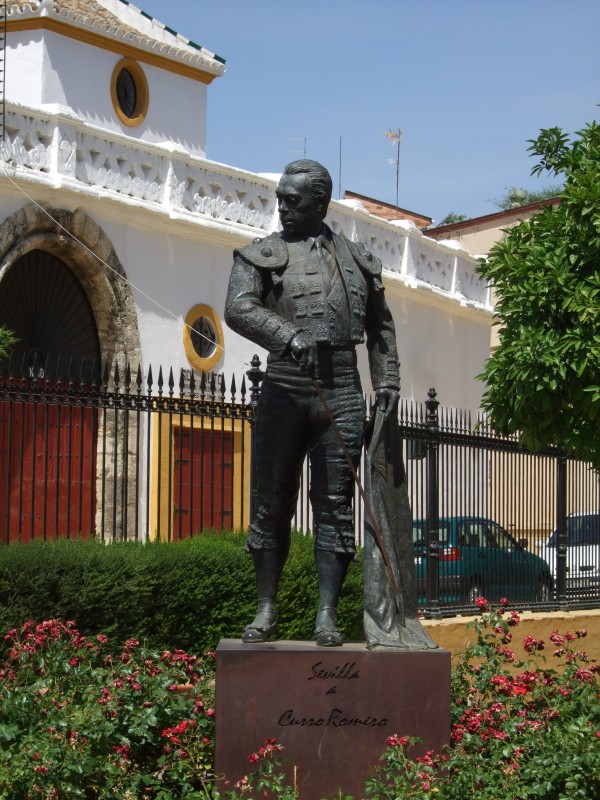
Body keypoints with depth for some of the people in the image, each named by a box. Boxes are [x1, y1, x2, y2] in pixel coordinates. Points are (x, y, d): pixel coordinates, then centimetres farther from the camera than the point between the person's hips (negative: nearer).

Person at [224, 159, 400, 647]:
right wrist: (288, 335, -26)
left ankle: (328, 616, 3)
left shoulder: (357, 259, 14)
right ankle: (266, 612, 13)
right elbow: (238, 308, -10)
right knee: (272, 504, 4)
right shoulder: (262, 254, 7)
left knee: (334, 506, -1)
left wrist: (387, 380, 11)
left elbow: (380, 325, 23)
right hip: (284, 390, -1)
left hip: (342, 394, 1)